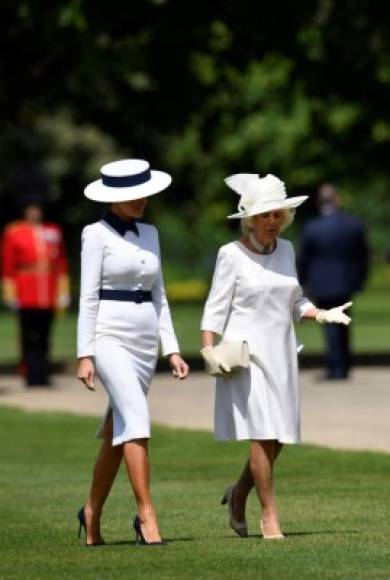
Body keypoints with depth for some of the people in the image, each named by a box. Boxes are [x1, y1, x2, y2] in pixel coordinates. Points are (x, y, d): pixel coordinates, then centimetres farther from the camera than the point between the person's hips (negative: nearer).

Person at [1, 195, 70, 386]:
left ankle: (43, 374, 14)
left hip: (49, 297, 3)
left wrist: (63, 291, 9)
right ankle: (32, 375, -1)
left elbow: (61, 263, 13)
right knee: (29, 338, -4)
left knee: (44, 338, 7)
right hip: (26, 297, -3)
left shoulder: (54, 232, 11)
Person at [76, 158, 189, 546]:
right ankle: (146, 515, -22)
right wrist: (84, 355, -12)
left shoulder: (149, 234, 14)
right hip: (110, 336, -6)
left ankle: (92, 512, 24)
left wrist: (171, 349, 11)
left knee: (117, 430, 10)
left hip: (144, 342, 6)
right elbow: (88, 297, -7)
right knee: (136, 418, -19)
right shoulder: (97, 235, -4)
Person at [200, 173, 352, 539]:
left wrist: (322, 315, 0)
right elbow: (216, 307, -6)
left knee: (278, 438, 7)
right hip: (245, 354, -6)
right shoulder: (232, 255, -6)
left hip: (280, 354, 6)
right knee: (262, 434, -12)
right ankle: (269, 516, -5)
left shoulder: (285, 250, 10)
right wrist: (208, 350, -15)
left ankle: (238, 494, 30)